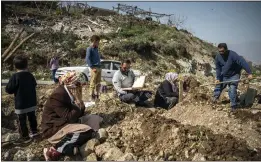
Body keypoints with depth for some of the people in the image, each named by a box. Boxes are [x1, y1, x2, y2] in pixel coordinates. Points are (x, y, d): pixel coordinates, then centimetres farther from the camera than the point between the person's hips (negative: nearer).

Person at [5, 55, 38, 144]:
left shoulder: (15, 76, -18)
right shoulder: (30, 75, 0)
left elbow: (8, 90, -14)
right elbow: (34, 85, 16)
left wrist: (15, 89, 6)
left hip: (21, 104, -6)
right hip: (32, 103, 6)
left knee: (22, 121, 4)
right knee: (32, 117, 20)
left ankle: (25, 137, 9)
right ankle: (34, 131, 31)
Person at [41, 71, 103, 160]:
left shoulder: (70, 93, 5)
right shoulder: (58, 96, -21)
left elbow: (78, 114, 8)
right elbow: (69, 118, -23)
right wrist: (79, 105, -16)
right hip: (54, 129, -10)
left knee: (95, 119, 1)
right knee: (87, 131, -28)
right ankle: (57, 149, -20)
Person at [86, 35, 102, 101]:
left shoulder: (96, 48, 19)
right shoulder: (89, 49, -5)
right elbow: (87, 59, -12)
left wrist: (99, 66, 14)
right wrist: (92, 67, -18)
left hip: (99, 67, 8)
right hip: (94, 68, -8)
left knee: (98, 83, 11)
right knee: (93, 82, -6)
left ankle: (97, 95, 18)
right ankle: (92, 96, -2)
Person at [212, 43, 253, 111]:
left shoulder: (232, 55, -27)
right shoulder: (218, 57, -10)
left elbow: (242, 62, -33)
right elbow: (218, 68, -6)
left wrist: (249, 73, -40)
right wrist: (218, 78, -16)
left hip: (233, 76, -5)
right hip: (223, 76, 5)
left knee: (232, 90, -13)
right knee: (218, 86, 9)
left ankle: (233, 105, -3)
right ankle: (215, 97, 30)